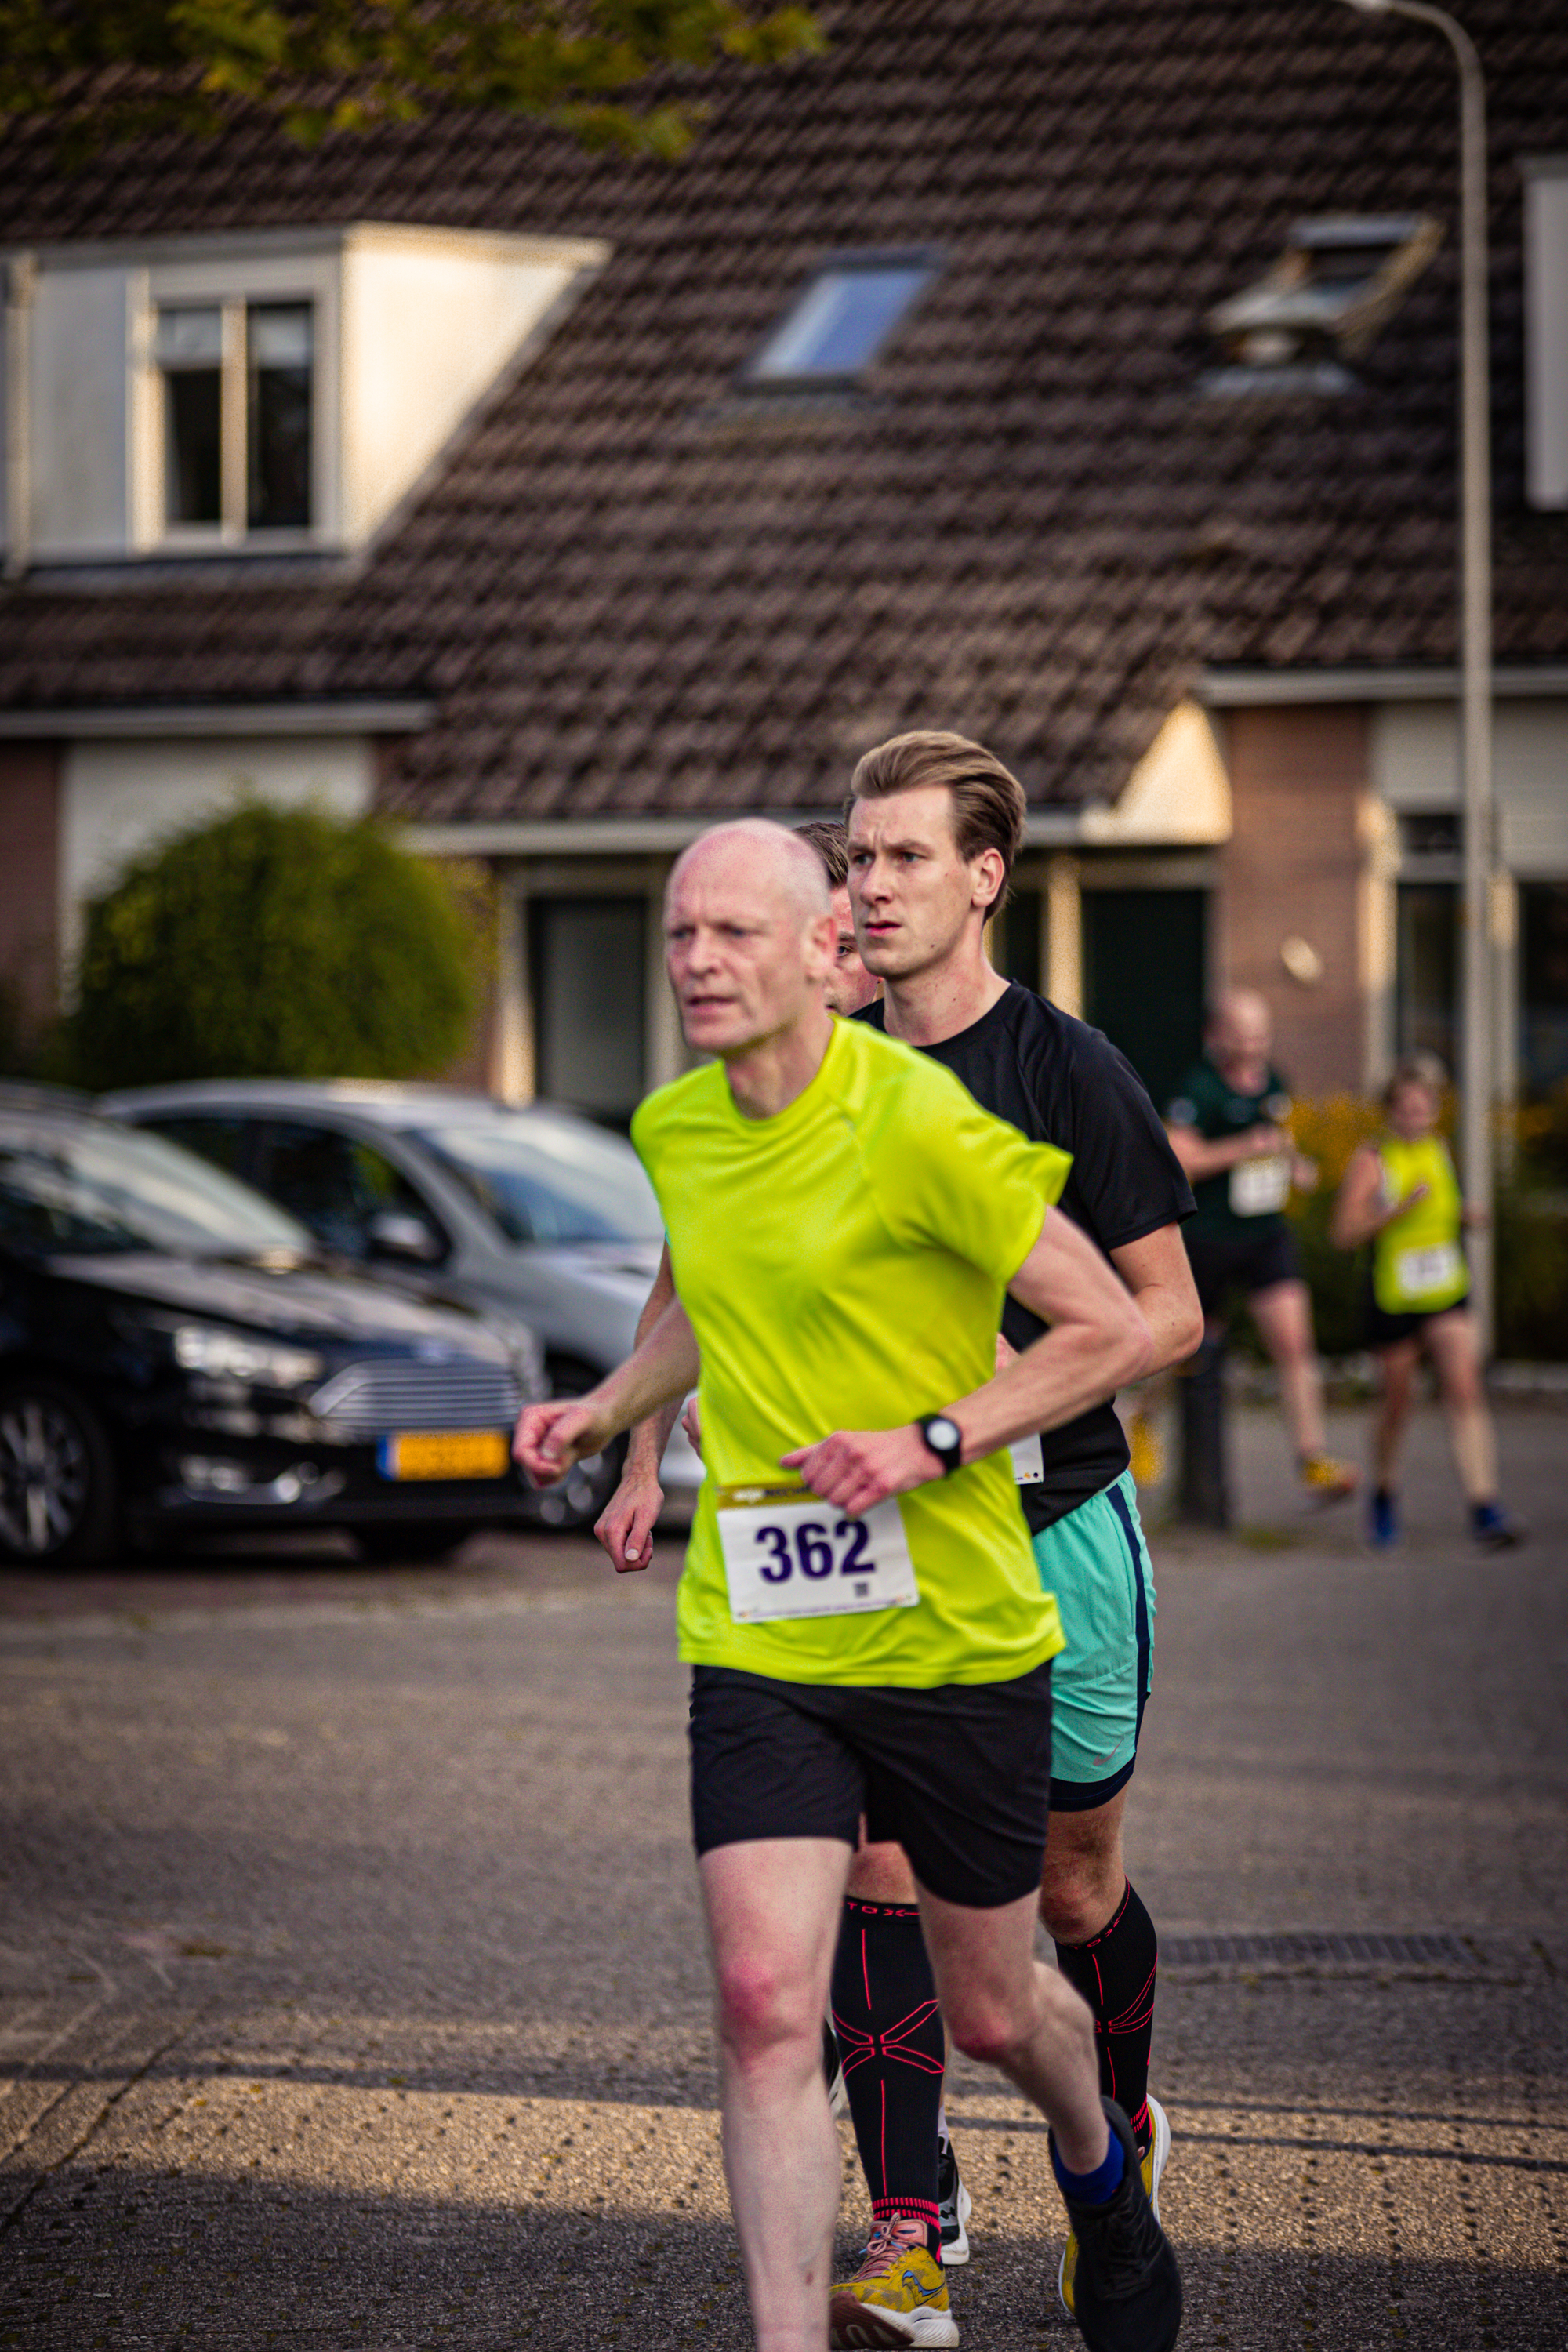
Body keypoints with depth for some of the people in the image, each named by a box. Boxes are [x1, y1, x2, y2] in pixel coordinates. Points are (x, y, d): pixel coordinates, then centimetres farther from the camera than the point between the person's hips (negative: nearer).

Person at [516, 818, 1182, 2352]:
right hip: (757, 1642, 4)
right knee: (766, 2007, -13)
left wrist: (928, 1445, -20)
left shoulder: (918, 1125, -16)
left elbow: (1112, 1330, -12)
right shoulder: (672, 1131, 4)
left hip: (958, 1638, -4)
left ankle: (1101, 2174, 47)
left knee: (988, 2011, 13)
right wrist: (608, 1409, 9)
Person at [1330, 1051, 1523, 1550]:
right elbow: (1344, 1232, -15)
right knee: (1397, 1401, 8)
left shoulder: (1441, 1150, 8)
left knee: (1465, 1388, -12)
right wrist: (1398, 1211, -26)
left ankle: (1484, 1508, -18)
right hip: (1392, 1298, -3)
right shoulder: (1372, 1161, -8)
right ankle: (1385, 1494, 35)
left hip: (1448, 1295, 3)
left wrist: (1463, 1215, 3)